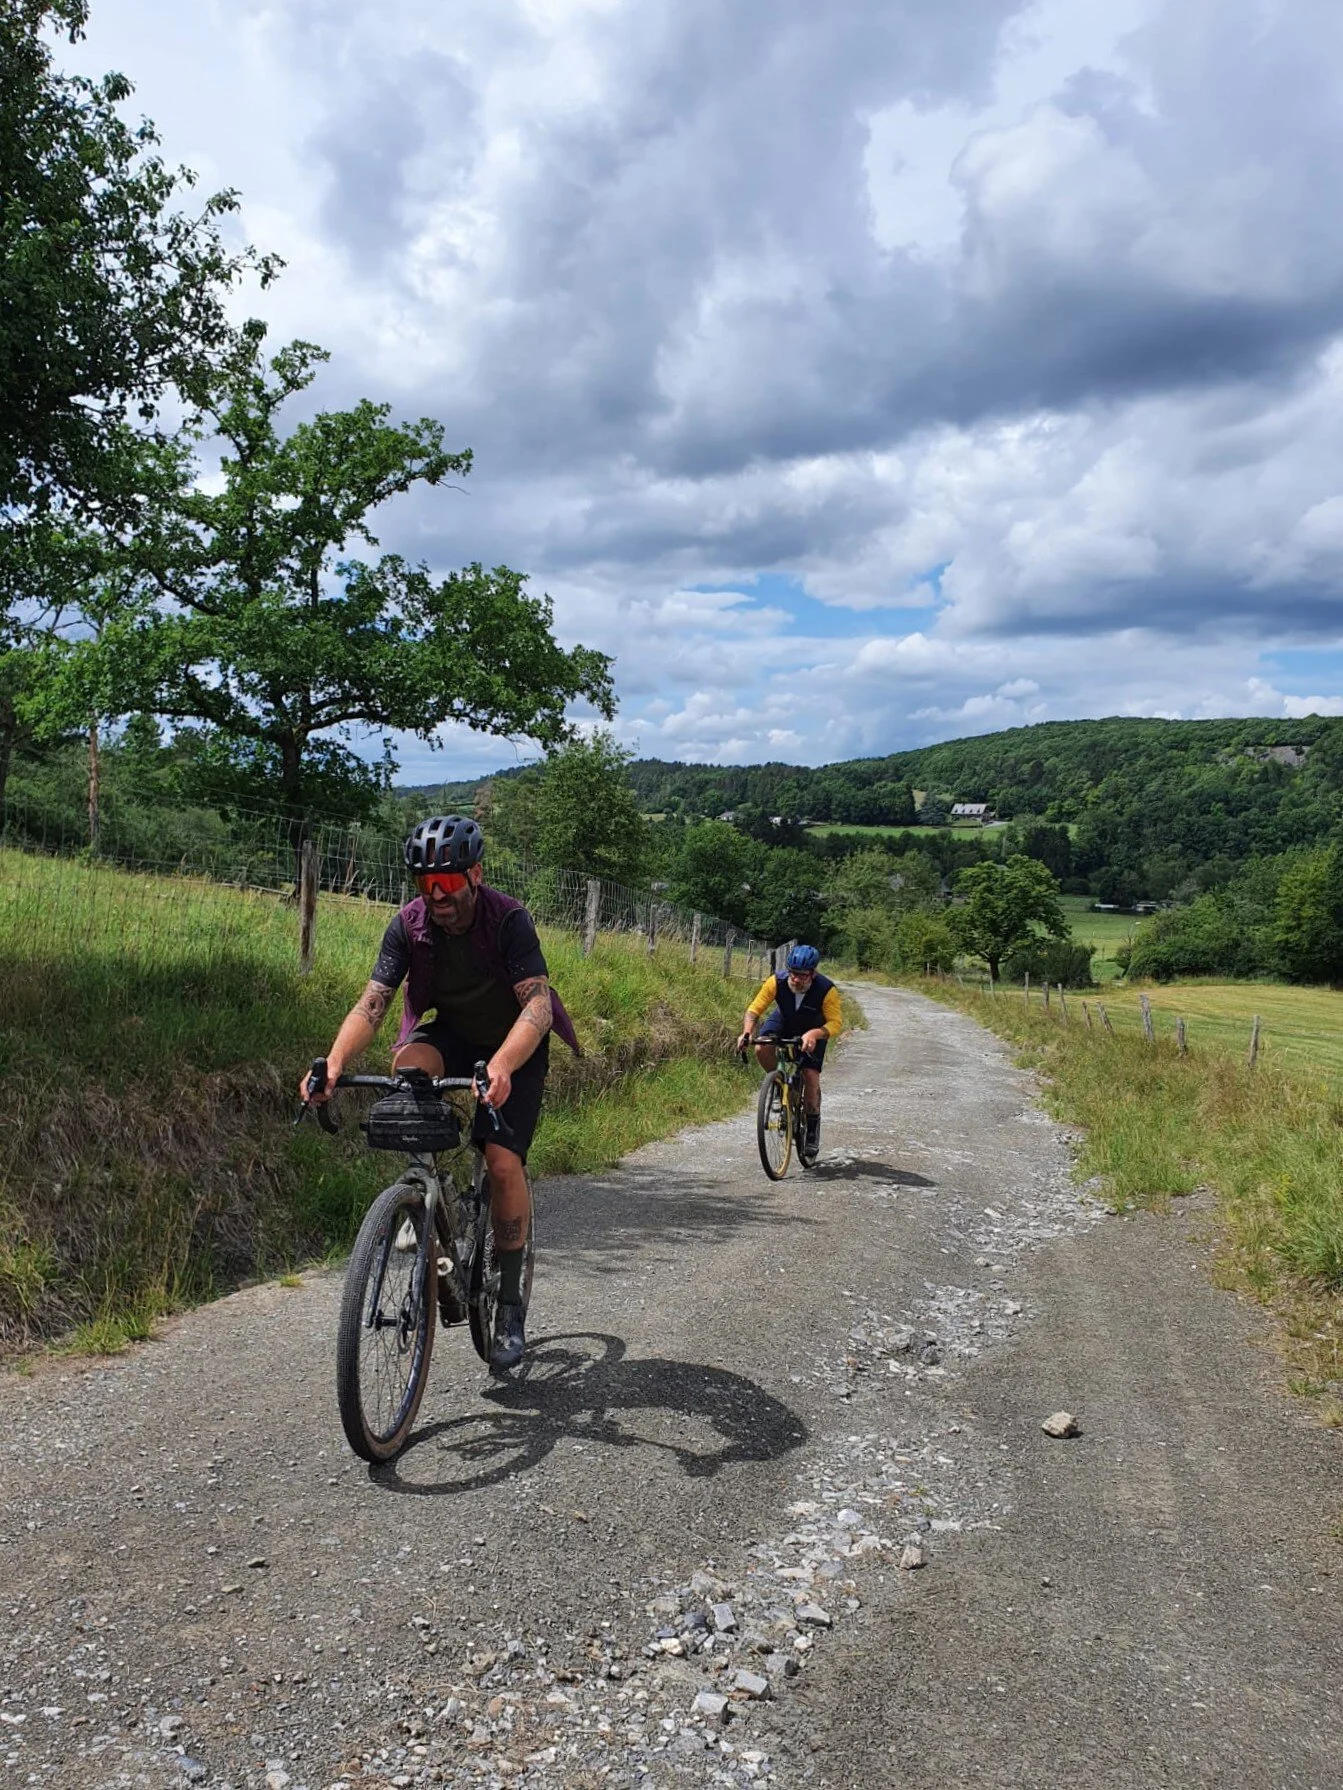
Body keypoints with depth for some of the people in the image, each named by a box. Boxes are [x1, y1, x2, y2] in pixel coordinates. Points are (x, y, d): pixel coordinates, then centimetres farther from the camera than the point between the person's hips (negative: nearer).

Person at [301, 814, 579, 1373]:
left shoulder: (509, 919, -27)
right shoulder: (409, 924, -16)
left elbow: (537, 1003, -37)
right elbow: (372, 1001, -23)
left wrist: (501, 1067, -56)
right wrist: (334, 1062, -42)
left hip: (514, 1049, -3)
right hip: (452, 1036, 3)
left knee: (503, 1161, -18)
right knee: (408, 1062, -31)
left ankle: (510, 1304, 0)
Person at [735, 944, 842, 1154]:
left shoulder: (827, 990, -34)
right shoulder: (776, 982, -30)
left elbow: (836, 1023, -38)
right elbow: (755, 1009, -26)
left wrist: (814, 1034, -57)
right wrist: (747, 1033, -45)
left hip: (813, 1032, -1)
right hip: (783, 1023, 2)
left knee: (810, 1076, -15)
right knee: (762, 1048, -28)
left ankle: (812, 1126, 7)